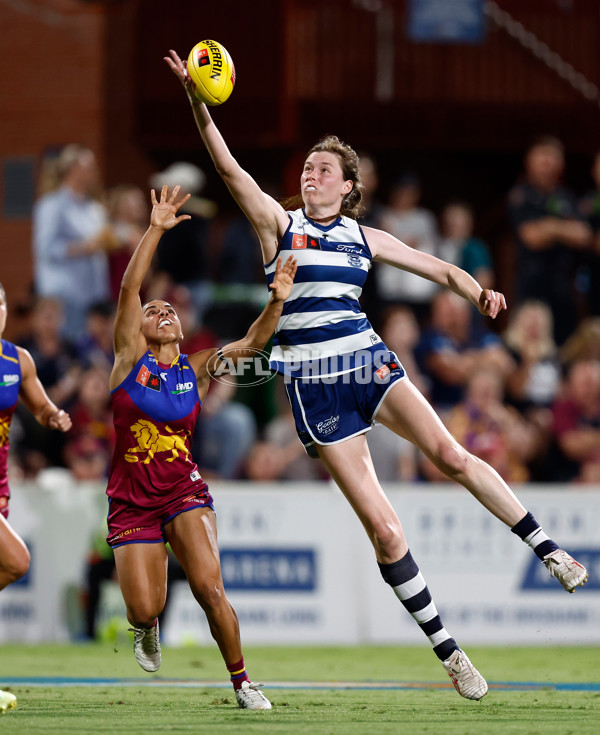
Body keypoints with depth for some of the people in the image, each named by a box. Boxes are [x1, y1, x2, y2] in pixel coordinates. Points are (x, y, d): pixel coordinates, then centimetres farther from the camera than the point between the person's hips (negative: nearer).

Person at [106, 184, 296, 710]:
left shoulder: (197, 371, 5)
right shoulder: (130, 357, -1)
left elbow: (253, 342, -5)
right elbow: (129, 287, -11)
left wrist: (277, 302, -22)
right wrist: (156, 230, -18)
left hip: (184, 493, 1)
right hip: (130, 502, -1)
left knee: (210, 589, -17)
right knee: (146, 608, -5)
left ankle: (242, 681, -3)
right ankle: (146, 626, 33)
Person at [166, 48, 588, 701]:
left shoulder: (364, 238, 12)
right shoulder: (279, 225, 3)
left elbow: (435, 267, 16)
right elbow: (227, 166, -9)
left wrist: (477, 291, -4)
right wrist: (197, 102, -22)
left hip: (369, 364, 2)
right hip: (314, 388, -2)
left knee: (448, 453, -25)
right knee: (384, 531, -7)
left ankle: (546, 549, -13)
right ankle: (447, 651, 2)